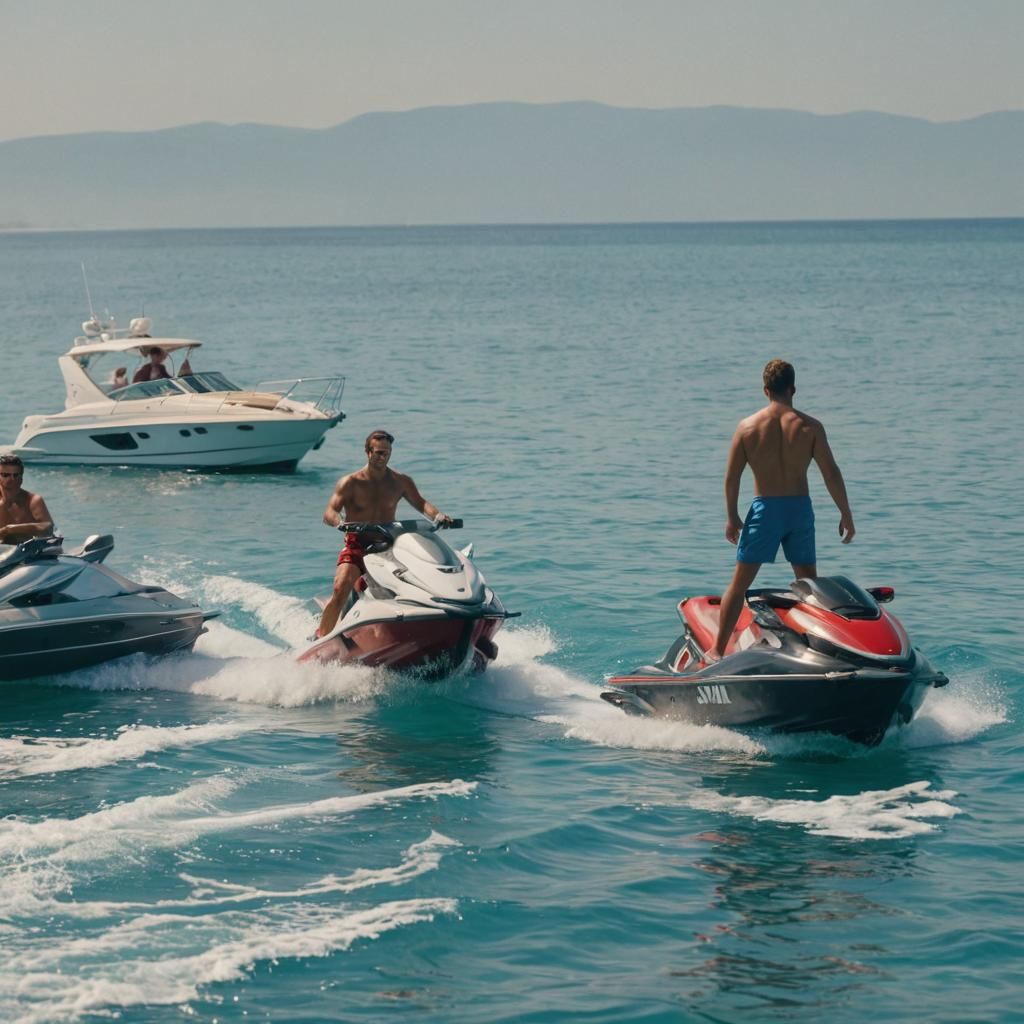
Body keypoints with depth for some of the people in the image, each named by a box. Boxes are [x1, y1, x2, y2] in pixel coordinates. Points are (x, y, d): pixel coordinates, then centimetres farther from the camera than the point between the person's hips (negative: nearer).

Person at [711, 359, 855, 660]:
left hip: (764, 510, 0)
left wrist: (732, 517, 11)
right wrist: (846, 515, 4)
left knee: (739, 583, 7)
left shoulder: (747, 426, -4)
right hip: (800, 509, 1)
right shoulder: (810, 426, -5)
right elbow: (831, 474, -5)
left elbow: (732, 477, -1)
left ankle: (717, 650, 7)